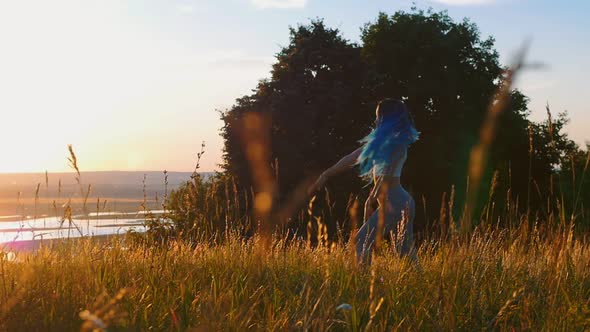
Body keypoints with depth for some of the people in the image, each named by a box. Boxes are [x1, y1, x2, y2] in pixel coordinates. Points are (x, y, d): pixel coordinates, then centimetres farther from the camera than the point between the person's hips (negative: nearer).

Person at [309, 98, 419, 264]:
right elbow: (353, 157, 18)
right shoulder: (382, 140, 17)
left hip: (393, 203, -9)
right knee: (405, 251, 8)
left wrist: (371, 200, -15)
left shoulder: (395, 142, -10)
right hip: (400, 202, 9)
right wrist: (327, 174, 19)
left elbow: (387, 175, -17)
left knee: (362, 242, -9)